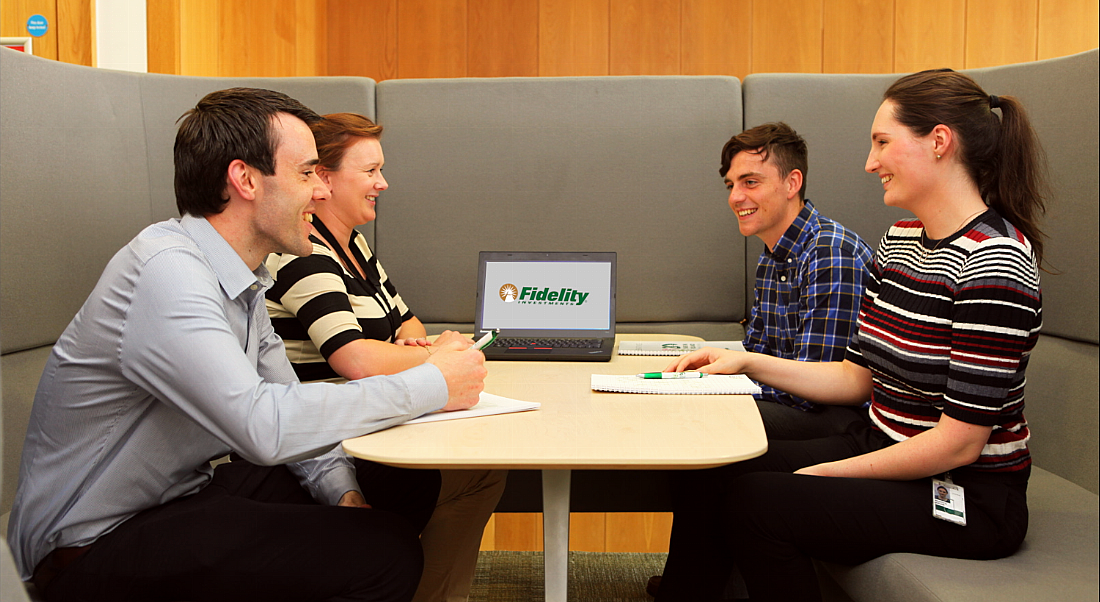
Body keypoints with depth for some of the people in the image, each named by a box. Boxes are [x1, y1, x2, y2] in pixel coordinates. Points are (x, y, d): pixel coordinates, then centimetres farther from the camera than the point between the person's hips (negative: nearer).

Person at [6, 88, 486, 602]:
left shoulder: (242, 281, 6)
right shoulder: (166, 269, -25)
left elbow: (291, 411, 9)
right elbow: (264, 425, -35)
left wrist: (345, 493, -10)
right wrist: (432, 386, -26)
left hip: (181, 494, 9)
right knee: (385, 554, -21)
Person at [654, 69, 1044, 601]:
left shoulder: (993, 261, -21)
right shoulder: (900, 240, 7)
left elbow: (959, 442, -22)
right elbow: (857, 377, 11)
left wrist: (827, 473, -15)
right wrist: (748, 362, 4)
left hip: (969, 494, -8)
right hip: (882, 449, 8)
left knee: (756, 500, -23)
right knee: (714, 470, -5)